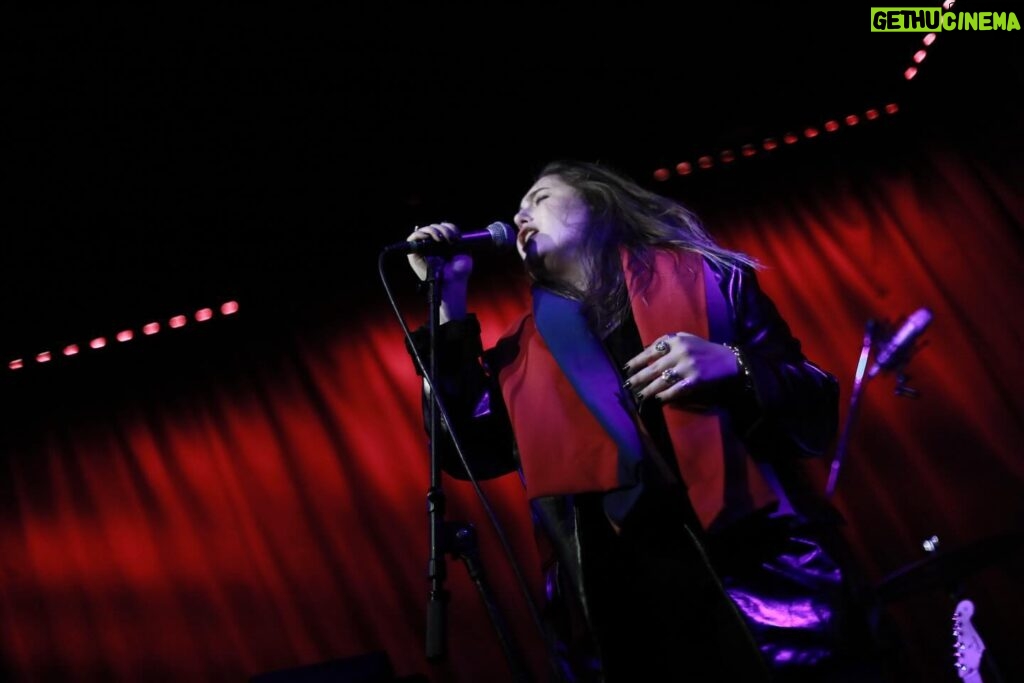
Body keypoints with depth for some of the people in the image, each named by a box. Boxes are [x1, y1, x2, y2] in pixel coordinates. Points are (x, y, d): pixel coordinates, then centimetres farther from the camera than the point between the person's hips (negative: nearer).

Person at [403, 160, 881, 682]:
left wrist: (733, 366, -15)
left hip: (755, 577, -2)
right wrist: (447, 304, 5)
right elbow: (467, 453, 2)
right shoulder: (526, 350, 16)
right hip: (623, 606, 2)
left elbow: (816, 412, 7)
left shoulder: (701, 276, 7)